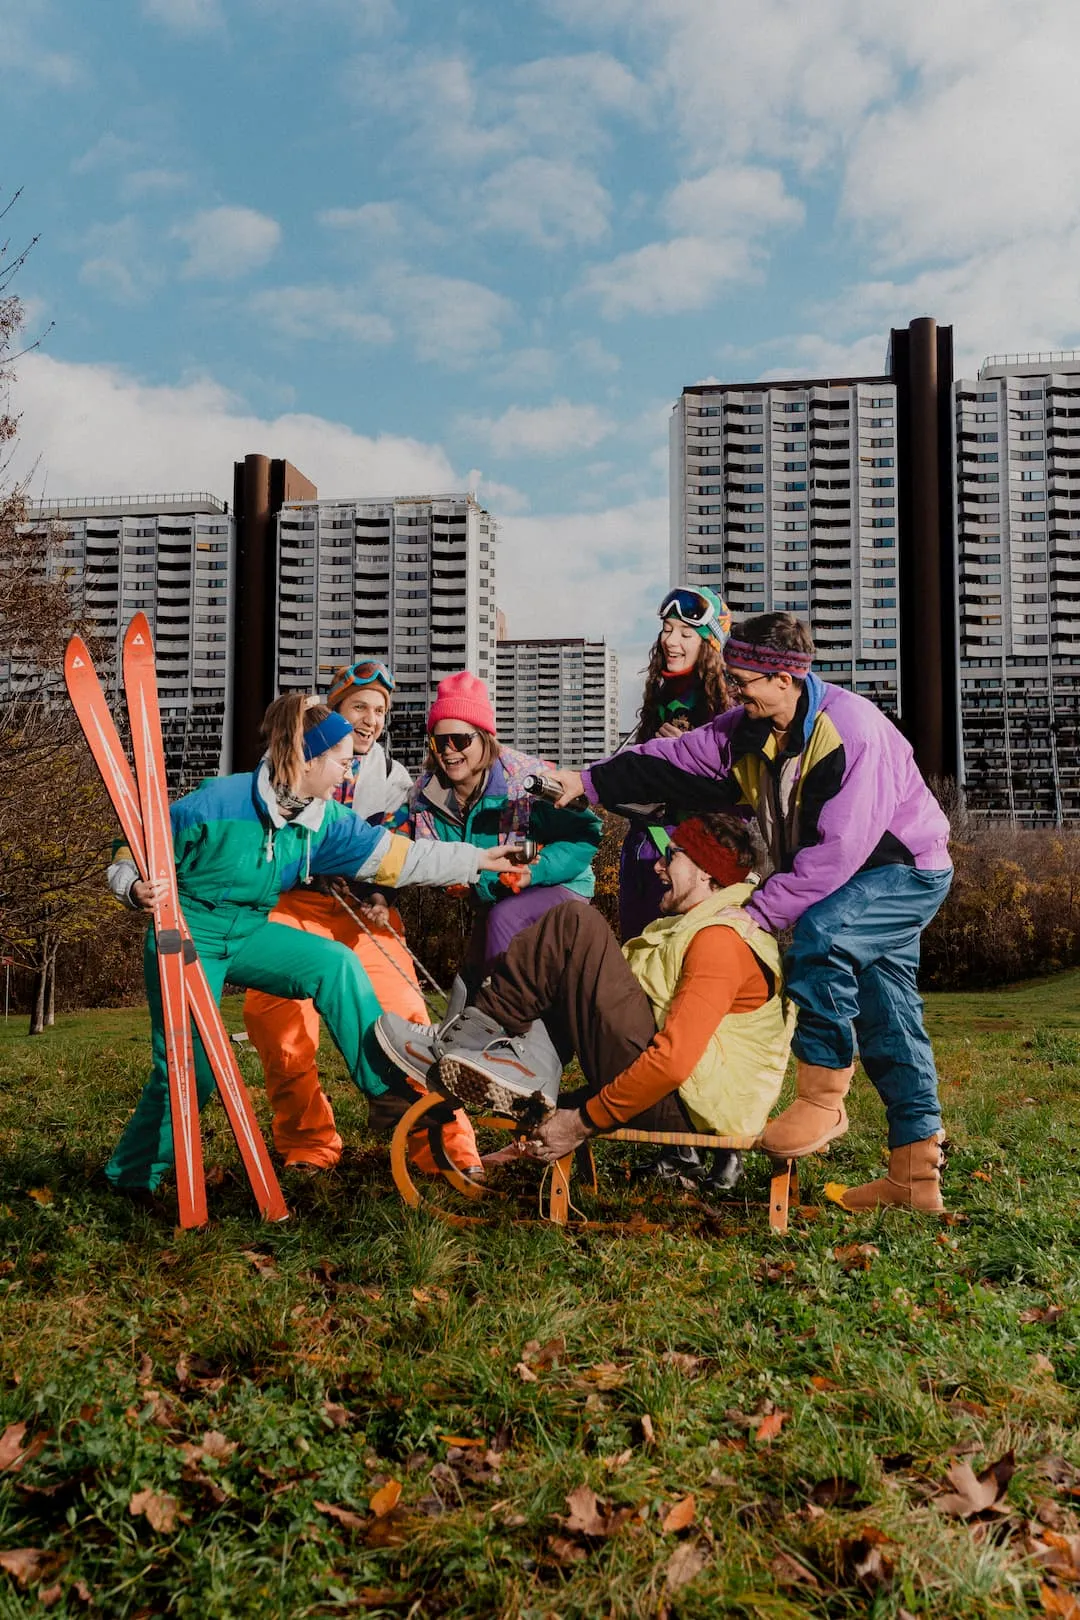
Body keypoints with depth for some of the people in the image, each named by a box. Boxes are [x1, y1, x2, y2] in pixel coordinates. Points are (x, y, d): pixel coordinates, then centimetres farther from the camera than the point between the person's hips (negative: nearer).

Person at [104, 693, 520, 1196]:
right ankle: (130, 1177, 16)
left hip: (248, 933, 5)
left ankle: (387, 1089, -9)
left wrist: (476, 859, -5)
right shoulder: (216, 802, -22)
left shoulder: (325, 820, -5)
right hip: (187, 937, -5)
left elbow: (398, 856, -3)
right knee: (189, 1069, -7)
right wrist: (137, 889, -35)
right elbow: (133, 855, -13)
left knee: (335, 963, -16)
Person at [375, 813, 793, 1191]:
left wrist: (583, 1121, -18)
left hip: (676, 1106, -11)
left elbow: (674, 1059, -25)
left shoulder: (720, 938, -14)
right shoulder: (700, 926, 20)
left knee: (574, 926, -16)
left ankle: (472, 1036, -8)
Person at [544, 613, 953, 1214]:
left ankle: (823, 1098, -18)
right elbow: (674, 759, 3)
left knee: (819, 933, -32)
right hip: (851, 878, 8)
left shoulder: (853, 732, -30)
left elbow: (836, 850, -33)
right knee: (886, 1018, 8)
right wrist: (590, 781, -3)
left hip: (907, 869, -8)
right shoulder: (750, 730, -4)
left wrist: (760, 912, -30)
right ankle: (916, 1175, 16)